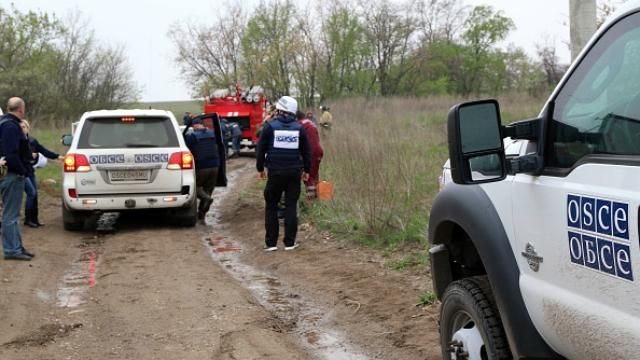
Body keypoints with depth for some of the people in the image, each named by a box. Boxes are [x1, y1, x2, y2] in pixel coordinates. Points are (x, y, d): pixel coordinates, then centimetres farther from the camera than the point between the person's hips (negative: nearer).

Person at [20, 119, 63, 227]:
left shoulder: (32, 140, 10)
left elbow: (43, 150, 8)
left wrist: (57, 156, 1)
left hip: (31, 171, 6)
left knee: (35, 194, 7)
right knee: (31, 193, -13)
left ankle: (34, 219, 16)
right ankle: (28, 219, -3)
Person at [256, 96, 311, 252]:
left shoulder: (270, 126, -3)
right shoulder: (299, 128, 4)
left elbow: (261, 149, 0)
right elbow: (306, 151, 10)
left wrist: (260, 168, 10)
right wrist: (306, 170, 20)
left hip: (275, 172, -2)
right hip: (294, 172, 2)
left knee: (271, 207, 8)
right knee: (291, 206, 7)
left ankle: (271, 242, 6)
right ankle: (290, 242, 6)